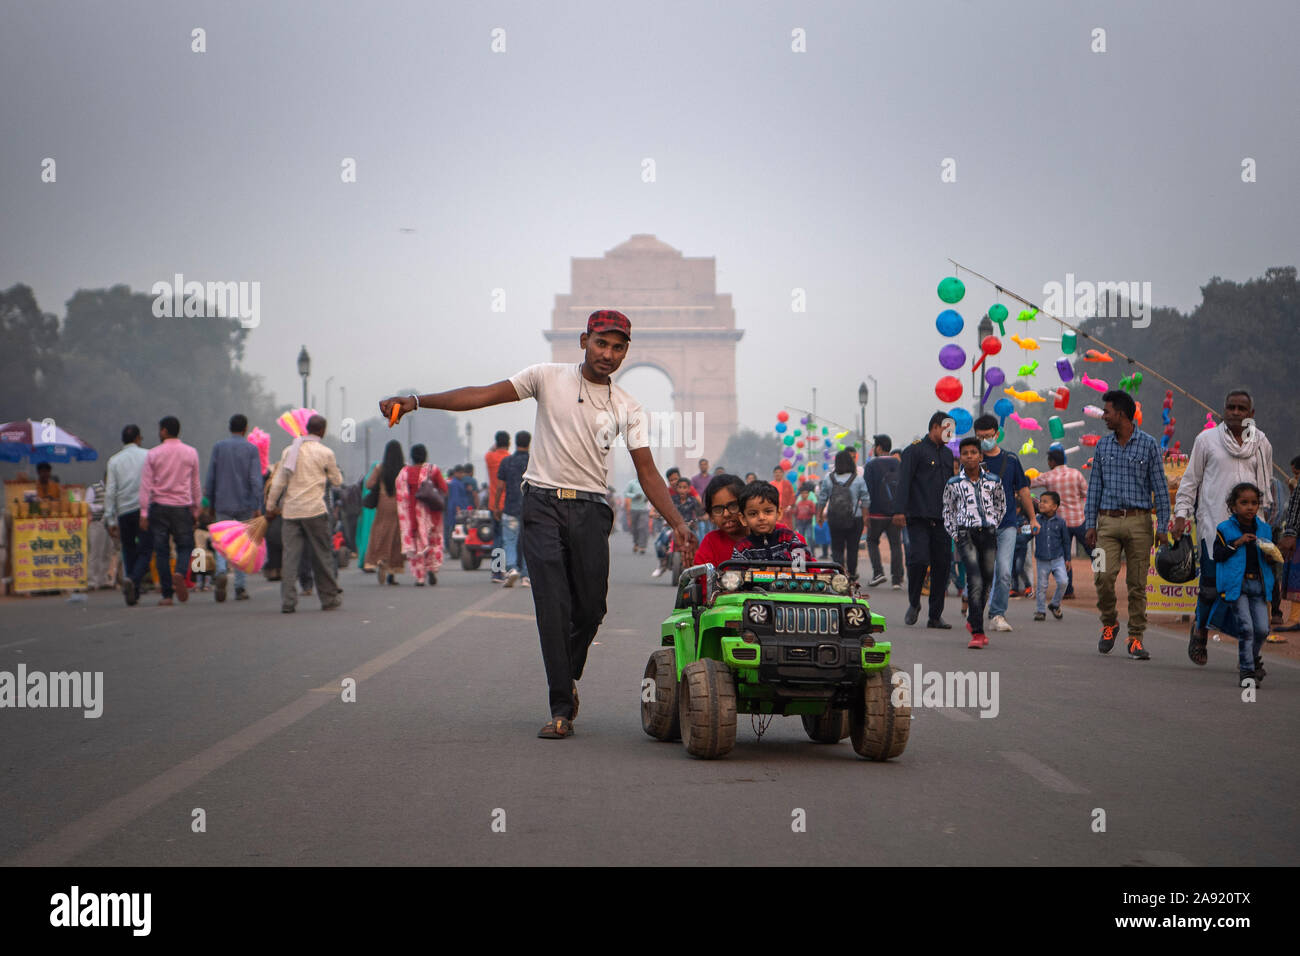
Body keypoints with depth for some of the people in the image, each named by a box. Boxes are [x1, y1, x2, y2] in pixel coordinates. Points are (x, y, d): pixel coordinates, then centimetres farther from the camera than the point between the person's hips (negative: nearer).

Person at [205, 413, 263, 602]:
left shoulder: (219, 447, 4)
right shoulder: (251, 449, -2)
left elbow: (210, 478, 5)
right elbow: (256, 480, -9)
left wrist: (211, 503, 13)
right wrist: (257, 507, -8)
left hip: (223, 504, 1)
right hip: (244, 504, -1)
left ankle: (222, 571, -24)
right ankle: (240, 588, 6)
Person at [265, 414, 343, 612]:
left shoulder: (289, 450, 8)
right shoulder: (325, 452, -3)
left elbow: (278, 481, 5)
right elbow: (337, 480, 7)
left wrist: (270, 505, 12)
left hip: (290, 510, 3)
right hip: (314, 510, -3)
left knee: (290, 555, 1)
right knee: (322, 555, 7)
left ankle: (287, 602, -5)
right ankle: (329, 599, 14)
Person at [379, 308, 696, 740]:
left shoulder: (628, 408, 8)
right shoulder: (549, 379, 2)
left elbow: (647, 471, 4)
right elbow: (484, 395, -5)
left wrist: (678, 523, -9)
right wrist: (415, 401, -15)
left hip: (590, 509, 2)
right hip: (543, 504, -2)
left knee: (591, 606, 0)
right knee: (553, 607, -9)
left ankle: (568, 677, 29)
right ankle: (561, 709, -7)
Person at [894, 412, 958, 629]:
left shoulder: (947, 454, 20)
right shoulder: (914, 451, -1)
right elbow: (904, 482, -8)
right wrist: (900, 511, -18)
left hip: (941, 520, 6)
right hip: (919, 519, -6)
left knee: (942, 565, 1)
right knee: (919, 559, -17)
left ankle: (935, 616, 7)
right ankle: (914, 604, 7)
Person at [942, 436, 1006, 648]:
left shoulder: (993, 482, 7)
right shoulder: (953, 484, 4)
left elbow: (1001, 505, 22)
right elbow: (948, 511, 14)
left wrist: (993, 524, 11)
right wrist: (954, 534, 5)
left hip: (988, 534, 3)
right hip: (966, 535, -3)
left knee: (987, 581, 7)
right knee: (975, 581, -16)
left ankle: (973, 621, 31)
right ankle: (977, 632, -18)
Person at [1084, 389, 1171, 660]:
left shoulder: (1148, 444, 2)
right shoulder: (1103, 445, 11)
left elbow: (1160, 488, 2)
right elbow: (1094, 486, 14)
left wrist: (1162, 527, -4)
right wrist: (1090, 524, 7)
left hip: (1138, 521, -2)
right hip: (1108, 521, 2)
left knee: (1137, 583, -1)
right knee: (1104, 576, -13)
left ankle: (1136, 638, 6)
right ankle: (1109, 623, 11)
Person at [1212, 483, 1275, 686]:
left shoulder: (1265, 529, 13)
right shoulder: (1225, 529, 2)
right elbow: (1217, 554, -7)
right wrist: (1236, 543, -15)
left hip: (1259, 584, 4)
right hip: (1236, 584, -4)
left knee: (1262, 628, -1)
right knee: (1246, 626, -11)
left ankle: (1253, 658, 27)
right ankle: (1246, 670, -1)